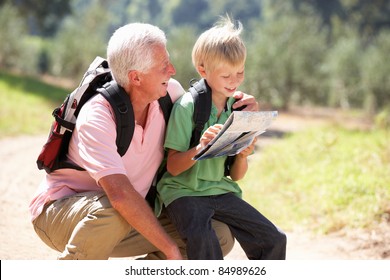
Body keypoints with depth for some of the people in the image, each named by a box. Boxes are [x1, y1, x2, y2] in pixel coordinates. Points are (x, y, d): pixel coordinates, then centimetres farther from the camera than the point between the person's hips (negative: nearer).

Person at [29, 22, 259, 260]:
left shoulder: (170, 91, -9)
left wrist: (236, 104, -9)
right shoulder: (97, 116, -28)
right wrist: (170, 248, -35)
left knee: (219, 237, -8)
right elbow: (121, 195, -39)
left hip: (128, 220, 6)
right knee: (112, 213, -41)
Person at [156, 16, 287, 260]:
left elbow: (236, 176, 10)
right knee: (203, 239, -33)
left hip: (221, 191, 6)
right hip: (184, 191, -6)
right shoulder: (187, 106, -11)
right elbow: (173, 167, -12)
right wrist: (200, 148, -30)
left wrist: (243, 155, -12)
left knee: (273, 240, -4)